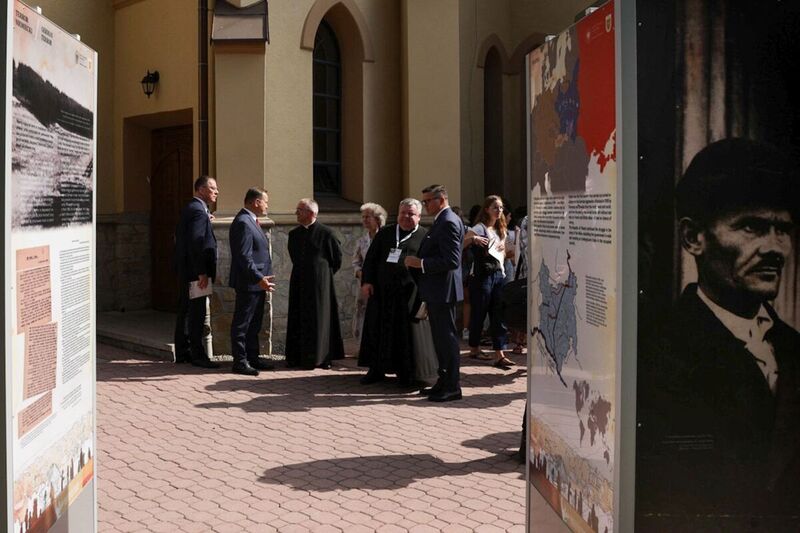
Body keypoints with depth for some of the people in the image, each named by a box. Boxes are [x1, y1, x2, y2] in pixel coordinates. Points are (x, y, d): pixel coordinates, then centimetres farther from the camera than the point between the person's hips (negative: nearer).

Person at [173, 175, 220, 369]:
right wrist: (202, 273, -23)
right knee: (197, 314, -5)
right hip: (194, 271, -10)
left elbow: (180, 238, 18)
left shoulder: (189, 209, 16)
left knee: (185, 312, 14)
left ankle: (182, 353, 22)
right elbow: (196, 243, -23)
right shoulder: (198, 211, -16)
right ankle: (197, 355, -1)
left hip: (184, 271, 10)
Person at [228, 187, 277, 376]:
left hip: (257, 283, 11)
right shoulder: (243, 223, -18)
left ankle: (252, 358, 23)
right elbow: (244, 256, -24)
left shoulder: (250, 221, 16)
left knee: (254, 324, 16)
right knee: (242, 324, -2)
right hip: (248, 283, -11)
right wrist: (259, 278, -28)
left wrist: (262, 278, 19)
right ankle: (240, 361, 2)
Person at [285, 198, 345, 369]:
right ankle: (296, 357, 11)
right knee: (298, 319, 5)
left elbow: (337, 256, 0)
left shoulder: (326, 233, -9)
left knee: (318, 318, 1)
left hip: (319, 282, -5)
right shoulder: (294, 234, 7)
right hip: (299, 283, 5)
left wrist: (326, 273, 6)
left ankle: (319, 357, 9)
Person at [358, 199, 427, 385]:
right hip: (380, 290, 4)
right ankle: (377, 369, 18)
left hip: (407, 292, -4)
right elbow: (371, 258, 12)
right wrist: (367, 281, 1)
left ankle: (405, 373, 10)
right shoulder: (385, 233, 14)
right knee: (377, 328, 7)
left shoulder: (425, 237, 3)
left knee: (404, 332, -1)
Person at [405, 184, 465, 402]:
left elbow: (451, 261, -24)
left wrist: (421, 263, -21)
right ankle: (444, 382, 24)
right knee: (441, 337, 16)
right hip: (436, 290, 11)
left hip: (443, 290, -11)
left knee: (447, 337, -5)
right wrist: (417, 261, 12)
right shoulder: (442, 221, 15)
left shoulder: (448, 223, -17)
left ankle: (452, 387, 0)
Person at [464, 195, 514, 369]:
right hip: (482, 275, -7)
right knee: (479, 313, 3)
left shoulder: (500, 229, 15)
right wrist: (473, 239, -37)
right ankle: (474, 349, 19)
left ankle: (499, 355, -3)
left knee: (499, 315, 0)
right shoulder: (480, 228, -8)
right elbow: (462, 243, -19)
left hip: (498, 275, 7)